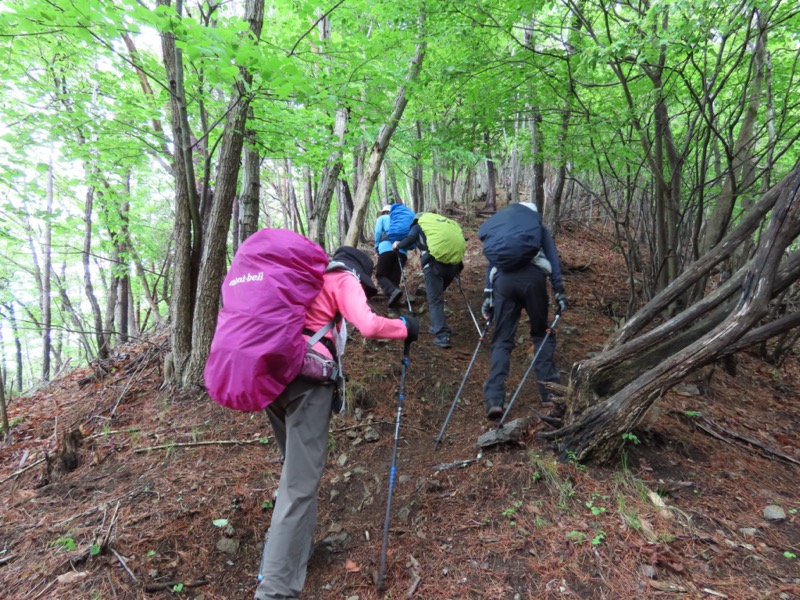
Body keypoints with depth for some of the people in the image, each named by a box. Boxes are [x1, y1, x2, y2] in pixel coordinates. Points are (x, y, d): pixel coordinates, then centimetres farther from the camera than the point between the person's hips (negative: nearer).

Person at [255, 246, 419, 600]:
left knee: (296, 464, 24)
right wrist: (404, 328, 6)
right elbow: (368, 326, -9)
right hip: (305, 374, -8)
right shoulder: (345, 279, 7)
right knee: (301, 481, -7)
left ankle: (291, 543, 33)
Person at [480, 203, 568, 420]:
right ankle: (549, 392, 8)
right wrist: (559, 291, 9)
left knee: (502, 340, 3)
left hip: (503, 279, 1)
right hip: (533, 276, -1)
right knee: (542, 334, 14)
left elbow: (491, 263, 26)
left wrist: (488, 296, 22)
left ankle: (494, 400, -10)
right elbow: (552, 259, 15)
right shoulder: (539, 227, 28)